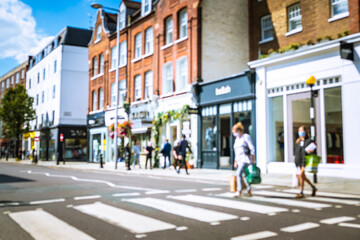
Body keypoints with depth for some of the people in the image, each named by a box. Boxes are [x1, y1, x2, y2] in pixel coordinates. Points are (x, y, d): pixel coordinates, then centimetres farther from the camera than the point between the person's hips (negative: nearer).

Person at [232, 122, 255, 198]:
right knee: (244, 175, 8)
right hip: (240, 160, 8)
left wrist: (253, 160, -15)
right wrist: (235, 161, 16)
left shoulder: (246, 137, -7)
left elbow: (252, 149, -11)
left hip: (246, 159, -8)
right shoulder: (237, 139, 15)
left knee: (239, 173, -21)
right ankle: (249, 191, 20)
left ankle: (239, 191, -19)